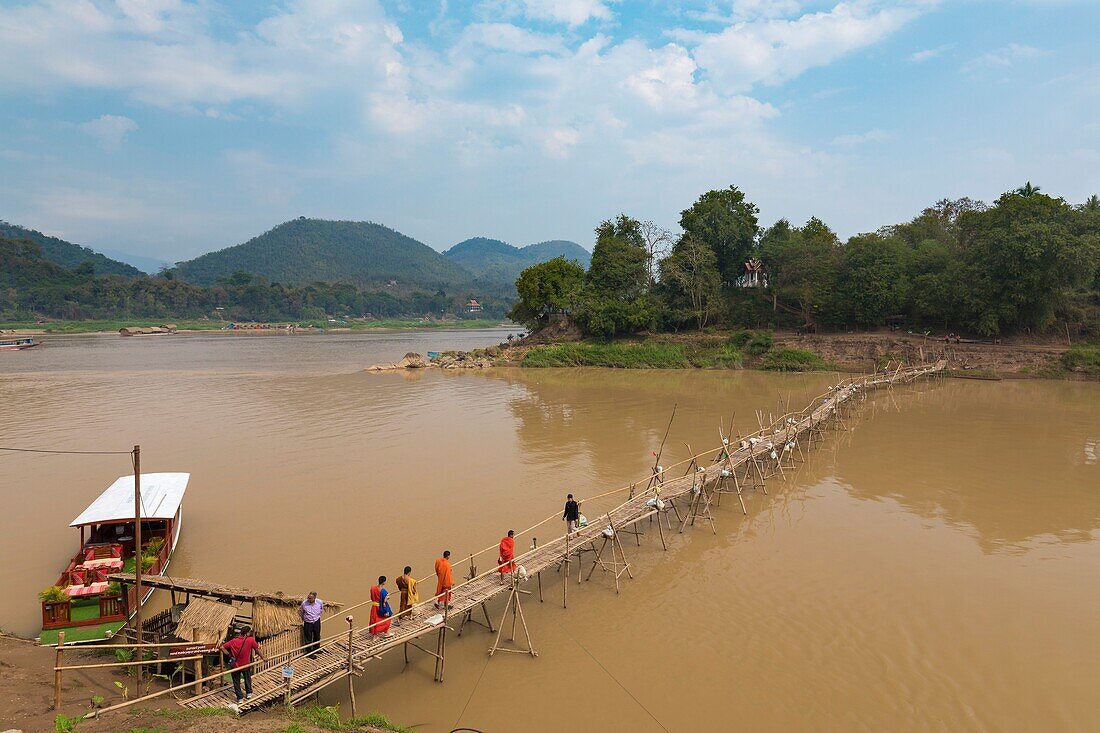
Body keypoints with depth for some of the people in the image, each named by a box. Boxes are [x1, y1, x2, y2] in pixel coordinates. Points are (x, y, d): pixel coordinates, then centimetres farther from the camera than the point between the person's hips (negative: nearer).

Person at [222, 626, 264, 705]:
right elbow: (257, 650, -5)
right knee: (247, 678, 28)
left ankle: (240, 698, 22)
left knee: (236, 682, 18)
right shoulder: (251, 640, -17)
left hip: (235, 665, 0)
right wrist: (263, 657, 11)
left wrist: (229, 654, -3)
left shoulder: (233, 641, -11)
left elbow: (222, 647, -13)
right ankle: (249, 693, 38)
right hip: (246, 665, 0)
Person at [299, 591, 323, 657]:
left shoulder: (320, 602, -14)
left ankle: (316, 649, 41)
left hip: (317, 622, 3)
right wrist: (303, 618, 7)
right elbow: (300, 611, 1)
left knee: (317, 637, 19)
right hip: (308, 623, -3)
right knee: (308, 639, 4)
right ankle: (310, 653, 22)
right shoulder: (304, 603, -21)